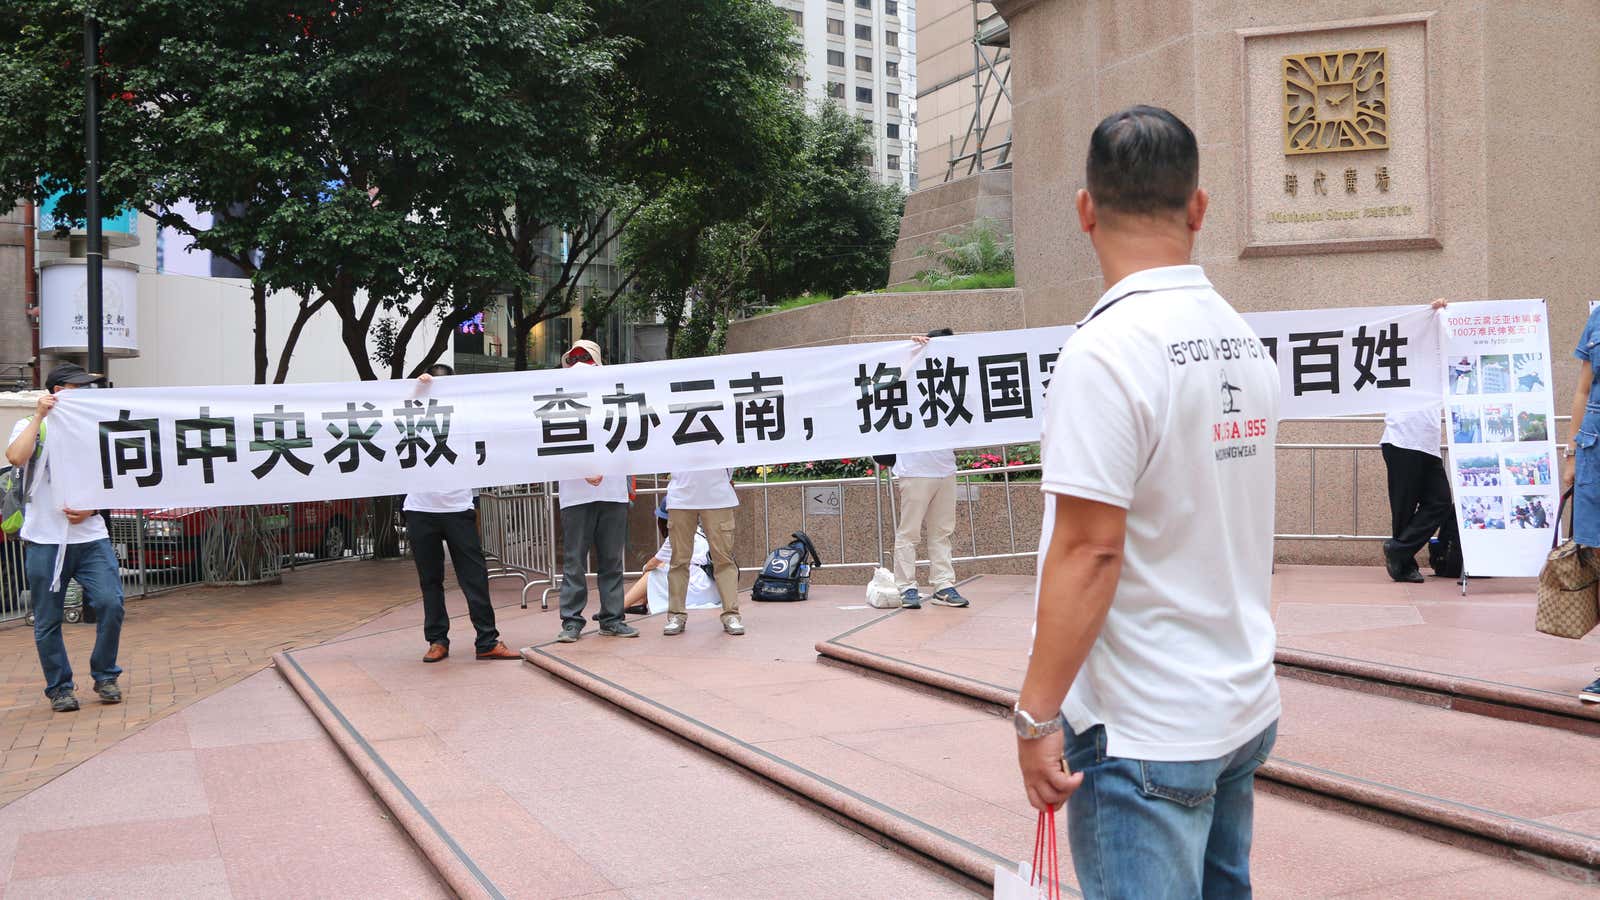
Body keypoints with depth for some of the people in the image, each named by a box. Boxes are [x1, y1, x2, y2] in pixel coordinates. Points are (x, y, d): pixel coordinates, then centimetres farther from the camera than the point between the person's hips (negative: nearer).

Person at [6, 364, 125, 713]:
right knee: (47, 621, 3)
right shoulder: (33, 427, 5)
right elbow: (16, 457, -17)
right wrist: (39, 416, -12)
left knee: (111, 603, -11)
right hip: (45, 540, -2)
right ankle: (60, 688, 18)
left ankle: (105, 677, 8)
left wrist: (90, 509, -6)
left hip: (90, 537, 2)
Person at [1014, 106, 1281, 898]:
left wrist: (1036, 715, -15)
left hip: (1143, 735, -8)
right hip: (1246, 713, 8)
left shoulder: (1105, 350, -18)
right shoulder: (1245, 342, 6)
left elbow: (1090, 549, -21)